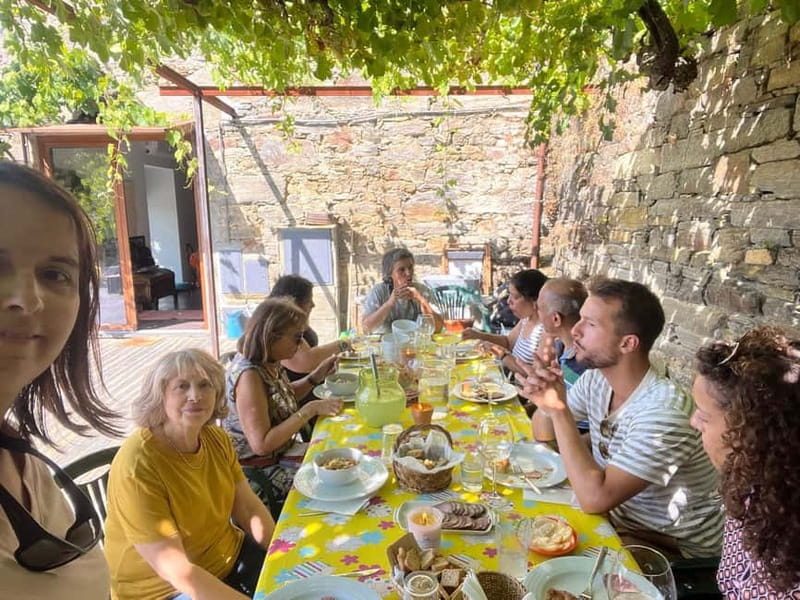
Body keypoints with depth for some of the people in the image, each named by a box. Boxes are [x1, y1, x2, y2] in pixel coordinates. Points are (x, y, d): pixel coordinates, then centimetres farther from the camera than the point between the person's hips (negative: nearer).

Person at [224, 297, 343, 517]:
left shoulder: (270, 362, -2)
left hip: (279, 453, 8)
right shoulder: (249, 375, -27)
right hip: (256, 472, -8)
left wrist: (316, 376, 1)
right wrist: (311, 410, -27)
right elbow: (262, 444, -28)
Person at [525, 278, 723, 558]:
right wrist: (545, 404, -20)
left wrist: (559, 409, -32)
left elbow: (594, 498, -35)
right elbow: (543, 435, 3)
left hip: (675, 548, -6)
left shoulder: (663, 412, -32)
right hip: (619, 517, 6)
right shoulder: (595, 380, -9)